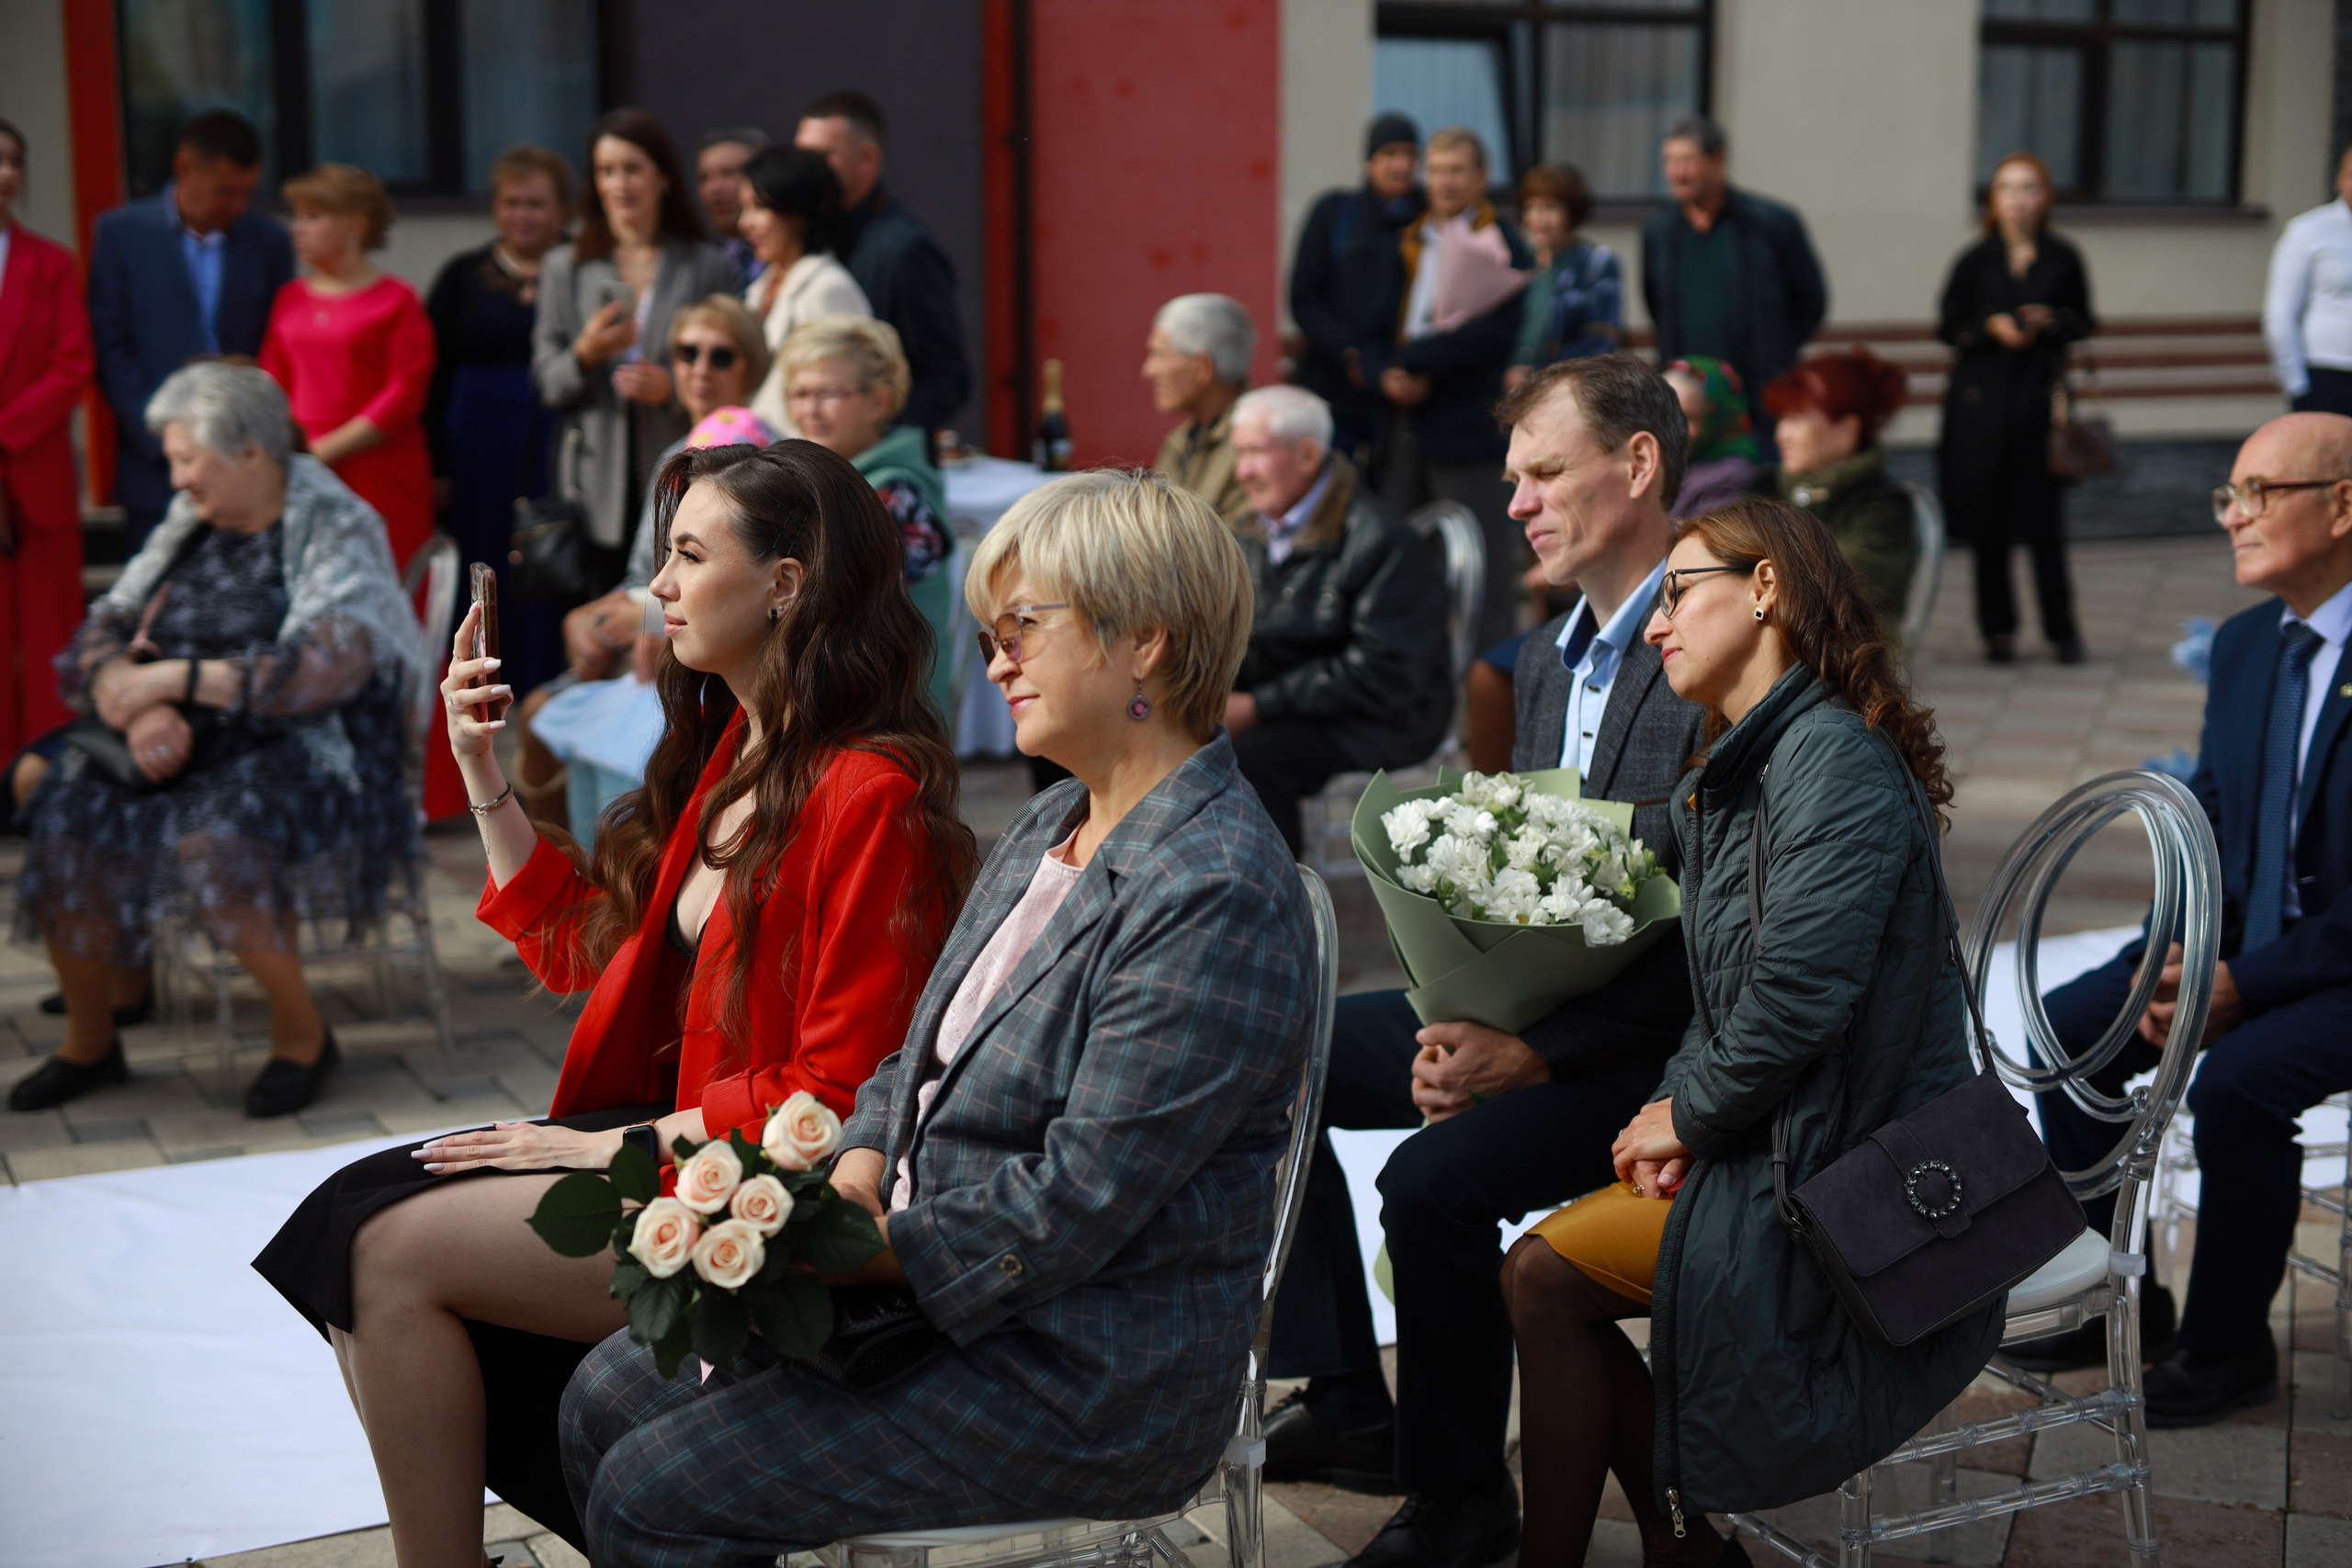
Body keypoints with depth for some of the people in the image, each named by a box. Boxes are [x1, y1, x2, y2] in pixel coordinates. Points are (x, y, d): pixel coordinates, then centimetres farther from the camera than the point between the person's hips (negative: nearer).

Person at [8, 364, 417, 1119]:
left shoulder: (336, 527, -6)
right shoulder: (190, 525, 14)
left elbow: (324, 669, -21)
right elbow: (103, 631, 9)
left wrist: (175, 677, -19)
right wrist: (140, 706, -13)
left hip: (305, 748, -6)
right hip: (185, 746, 6)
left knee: (218, 835, -35)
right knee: (66, 817, -19)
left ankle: (302, 1034, -13)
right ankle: (88, 1043, 0)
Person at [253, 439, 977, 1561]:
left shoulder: (868, 798, -18)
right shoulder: (727, 753, 11)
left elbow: (839, 1087, -18)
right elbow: (583, 949, 20)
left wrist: (617, 1142, -15)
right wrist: (482, 771, 15)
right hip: (663, 1133, 9)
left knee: (399, 1253, -16)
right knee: (358, 1213, -6)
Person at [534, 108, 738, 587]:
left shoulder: (710, 268, 8)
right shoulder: (565, 268, 14)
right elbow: (545, 384, 10)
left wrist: (674, 389, -10)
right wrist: (585, 354, -11)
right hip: (597, 491, 1)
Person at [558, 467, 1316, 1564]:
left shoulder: (1216, 895, -22)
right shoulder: (1051, 827, 11)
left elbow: (1073, 1204, -25)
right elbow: (924, 1059, 15)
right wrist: (856, 1175, -5)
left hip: (1088, 1382, -9)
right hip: (926, 1286, 9)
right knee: (607, 1401, 5)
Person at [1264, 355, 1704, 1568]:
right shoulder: (1548, 658, 12)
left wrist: (1535, 1054, -24)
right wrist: (1464, 1020, -4)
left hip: (1654, 1047, -9)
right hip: (1526, 1009, 9)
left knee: (1435, 1181, -29)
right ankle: (1344, 1402, 10)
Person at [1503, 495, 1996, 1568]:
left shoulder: (1834, 758, -18)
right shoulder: (1740, 771, 15)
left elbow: (1799, 996, -26)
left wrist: (1691, 1115, -11)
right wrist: (1678, 1102, -2)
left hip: (1854, 1177, -9)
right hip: (1787, 1143, 9)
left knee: (1546, 1274, -12)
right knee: (1547, 1262, 1)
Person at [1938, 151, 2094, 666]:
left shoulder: (2062, 259, 5)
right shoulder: (1976, 261, 4)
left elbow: (2084, 323, 10)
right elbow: (1947, 324, 6)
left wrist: (2051, 321, -10)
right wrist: (1991, 328, -12)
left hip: (2040, 395, -1)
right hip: (1982, 398, 1)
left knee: (2044, 518, -4)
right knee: (1988, 521, 3)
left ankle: (2061, 629, 6)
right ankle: (1998, 628, 13)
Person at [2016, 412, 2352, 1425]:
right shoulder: (2244, 644, 8)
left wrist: (2248, 983, -23)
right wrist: (2177, 954, -5)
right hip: (2244, 943, 8)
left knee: (2235, 1080, -30)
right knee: (2066, 1030, -5)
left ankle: (2229, 1346, -7)